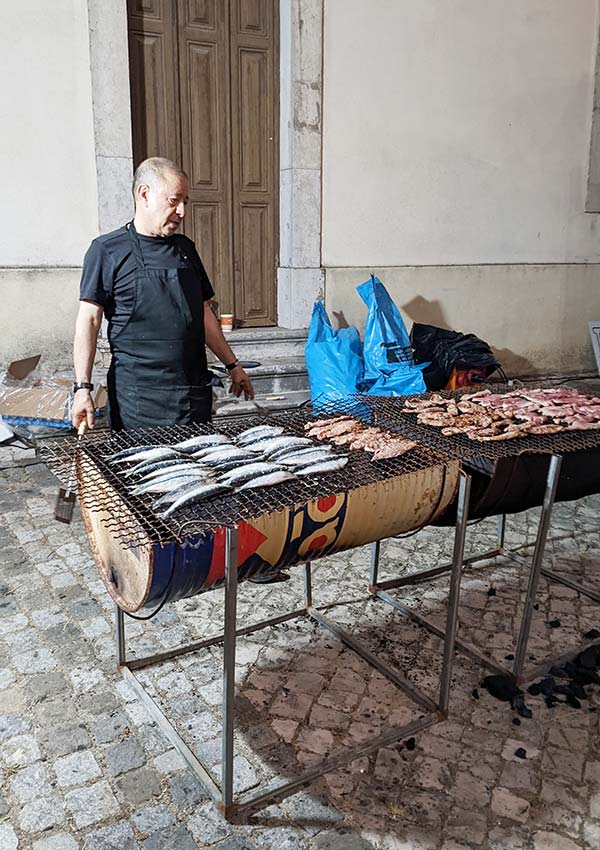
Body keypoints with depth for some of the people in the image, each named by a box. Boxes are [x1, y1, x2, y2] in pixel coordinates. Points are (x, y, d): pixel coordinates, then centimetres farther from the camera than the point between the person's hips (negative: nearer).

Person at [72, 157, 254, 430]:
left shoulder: (185, 247, 15)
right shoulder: (107, 249, -2)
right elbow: (89, 321, -5)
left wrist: (232, 365, 20)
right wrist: (83, 387, -13)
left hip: (194, 391, 5)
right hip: (138, 396, -5)